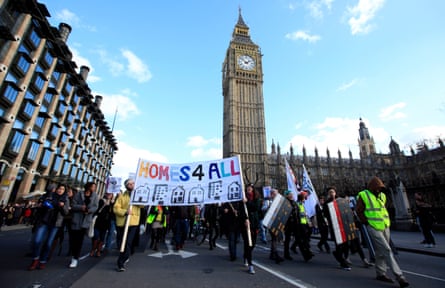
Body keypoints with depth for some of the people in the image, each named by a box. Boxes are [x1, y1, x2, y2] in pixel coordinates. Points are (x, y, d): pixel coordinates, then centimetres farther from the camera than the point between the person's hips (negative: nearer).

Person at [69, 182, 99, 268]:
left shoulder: (95, 196, 4)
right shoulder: (79, 194, 1)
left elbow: (95, 207, -2)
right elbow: (73, 205, -4)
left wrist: (89, 210, -20)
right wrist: (81, 207, -20)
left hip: (86, 220, 0)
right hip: (76, 219, 1)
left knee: (80, 239, -2)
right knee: (73, 238, 8)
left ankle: (75, 259, 5)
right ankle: (74, 256, 28)